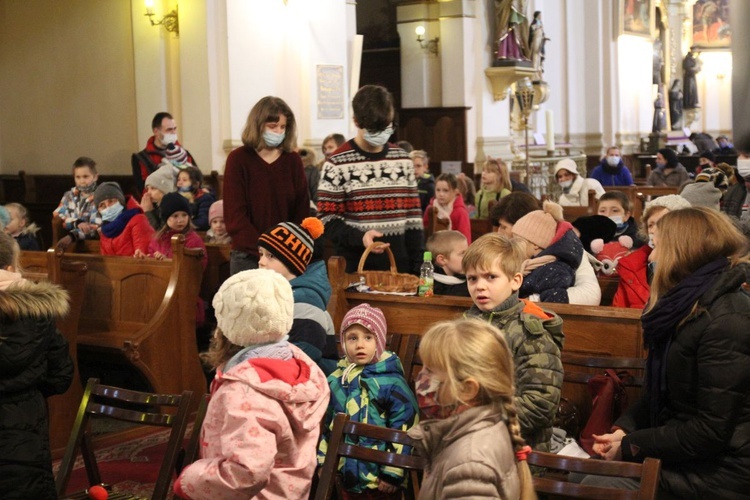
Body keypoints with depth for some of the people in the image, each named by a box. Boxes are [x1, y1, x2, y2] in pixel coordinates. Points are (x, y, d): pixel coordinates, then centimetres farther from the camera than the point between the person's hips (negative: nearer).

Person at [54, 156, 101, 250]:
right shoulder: (69, 195, 11)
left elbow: (96, 227, -12)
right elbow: (56, 217, 1)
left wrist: (72, 236, -24)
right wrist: (76, 223, -16)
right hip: (72, 243, 2)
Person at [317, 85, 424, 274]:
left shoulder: (402, 160, 8)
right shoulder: (337, 164, -6)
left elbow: (412, 216, 10)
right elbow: (328, 220, -6)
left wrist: (417, 266, 4)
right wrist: (359, 237, -24)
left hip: (398, 264, 4)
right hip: (355, 267, -4)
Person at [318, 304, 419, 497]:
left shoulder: (392, 383, -13)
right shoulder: (336, 381, 4)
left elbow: (403, 431, -13)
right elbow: (327, 427, 14)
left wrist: (393, 474, -14)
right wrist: (323, 463, 14)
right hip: (346, 477, 5)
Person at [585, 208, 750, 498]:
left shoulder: (725, 322, -22)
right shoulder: (688, 306, 10)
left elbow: (711, 432, -24)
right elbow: (661, 392, 16)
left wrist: (630, 446, -15)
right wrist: (623, 429, -1)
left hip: (715, 476, -9)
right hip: (686, 455, 9)